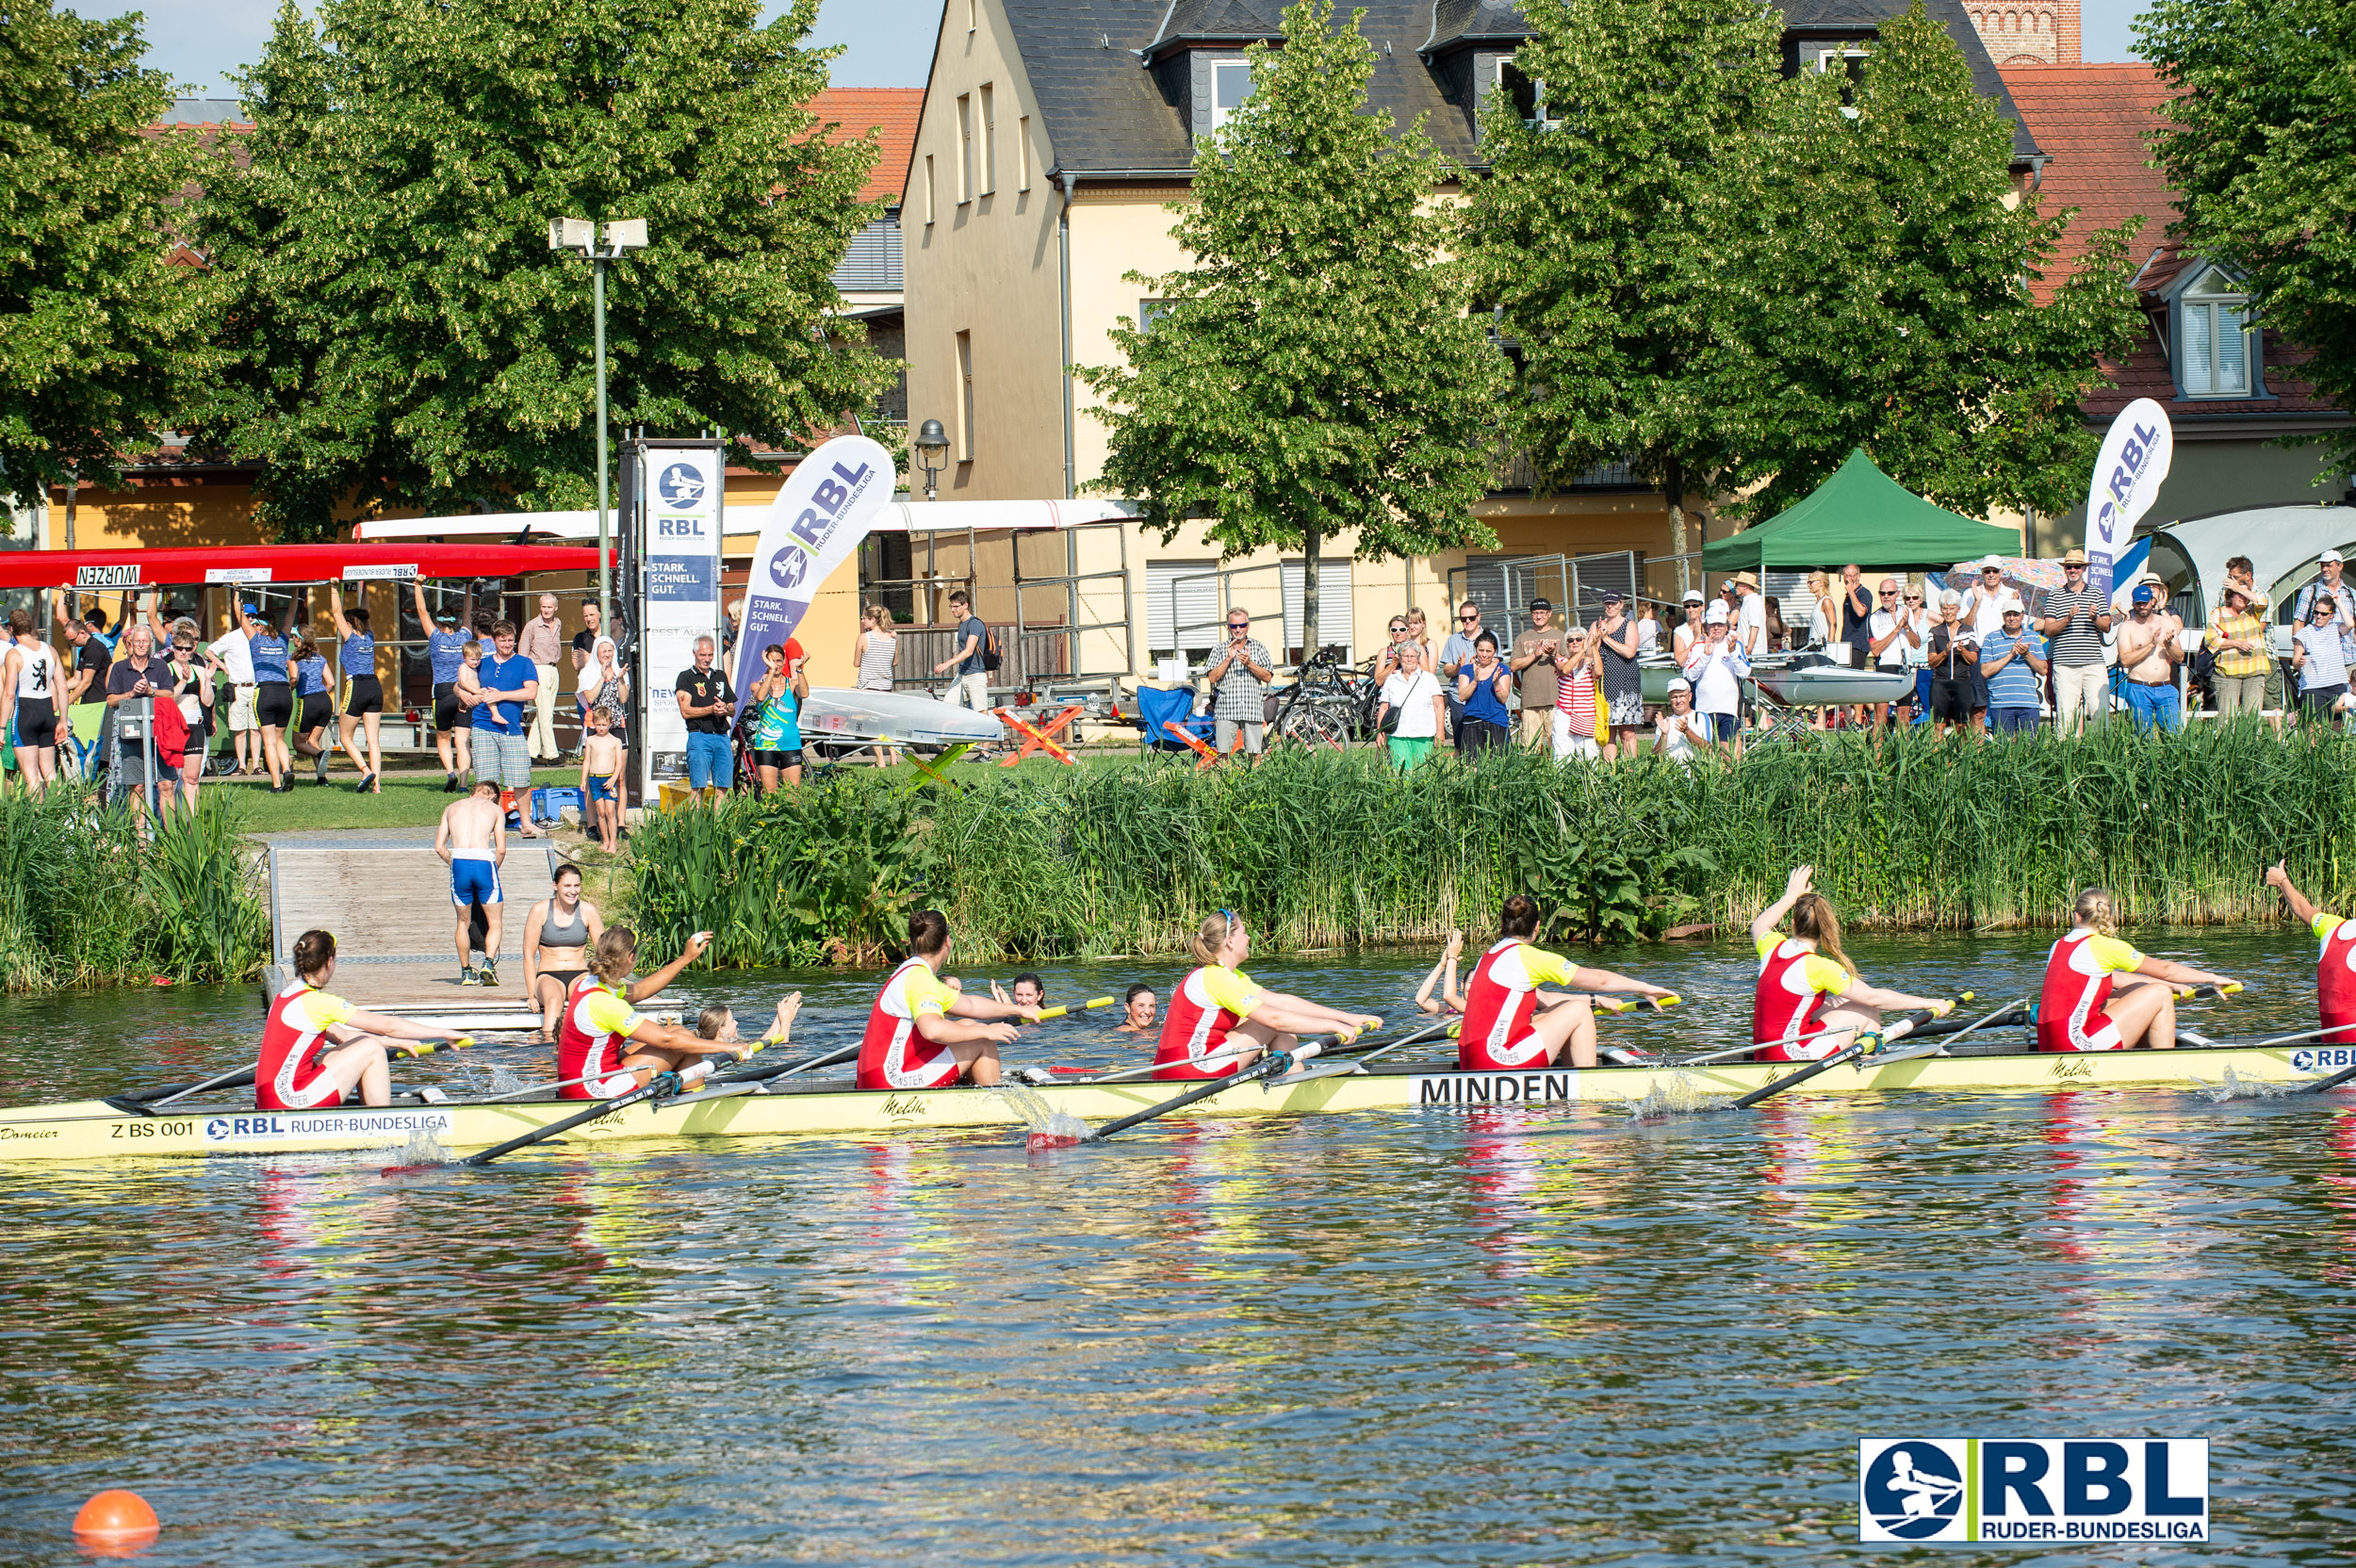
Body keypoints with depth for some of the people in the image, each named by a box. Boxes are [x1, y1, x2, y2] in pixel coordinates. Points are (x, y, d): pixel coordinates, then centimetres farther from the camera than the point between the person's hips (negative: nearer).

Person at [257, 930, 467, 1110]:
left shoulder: (284, 997, 14)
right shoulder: (317, 1002, -13)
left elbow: (341, 1036, 21)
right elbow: (388, 1026, -10)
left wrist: (393, 1042, 23)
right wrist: (443, 1033, -3)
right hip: (289, 1102, -9)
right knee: (372, 1050, -4)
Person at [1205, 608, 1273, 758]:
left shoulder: (1258, 647, 12)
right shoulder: (1220, 649, 11)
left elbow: (1267, 677, 5)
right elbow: (1212, 677, 2)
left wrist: (1249, 663, -10)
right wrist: (1229, 658, -8)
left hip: (1252, 710, 0)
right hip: (1226, 709, 0)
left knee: (1254, 753, -3)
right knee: (1223, 752, -6)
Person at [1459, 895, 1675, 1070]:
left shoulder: (1489, 956, 19)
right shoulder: (1527, 956, -6)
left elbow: (1542, 999, 26)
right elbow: (1598, 979, 1)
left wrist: (1595, 1001, 30)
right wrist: (1645, 988, 13)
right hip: (1497, 1061, -9)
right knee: (1579, 1011, 1)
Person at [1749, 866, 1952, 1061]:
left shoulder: (1773, 947, 3)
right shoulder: (1817, 967, -17)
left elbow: (1759, 927, 31)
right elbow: (1872, 997, -15)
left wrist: (1791, 896, 35)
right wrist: (1926, 1003, -10)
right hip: (1791, 1055, -8)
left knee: (1843, 1002, 20)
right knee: (1867, 1011, 1)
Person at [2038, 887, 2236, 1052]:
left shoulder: (2059, 946, 17)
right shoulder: (2103, 946, -6)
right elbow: (2164, 970, 2)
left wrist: (2168, 984, 28)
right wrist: (2212, 978, 14)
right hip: (2076, 1042, -8)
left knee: (2137, 991, 24)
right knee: (2160, 994, 1)